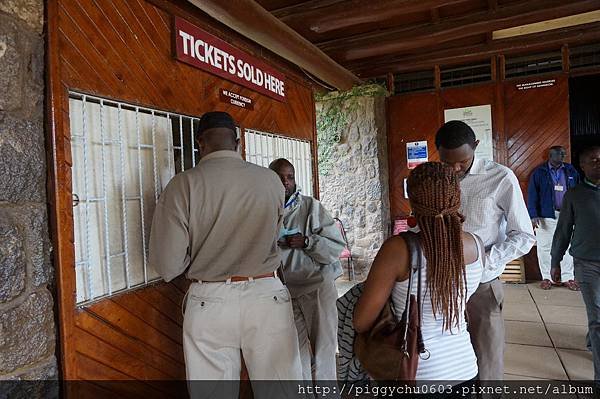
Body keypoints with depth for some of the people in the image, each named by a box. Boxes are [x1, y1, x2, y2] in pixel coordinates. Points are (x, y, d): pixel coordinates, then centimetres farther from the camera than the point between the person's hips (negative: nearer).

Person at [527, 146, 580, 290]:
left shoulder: (571, 171, 9)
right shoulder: (539, 172, 0)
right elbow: (532, 195, -3)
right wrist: (533, 216, -10)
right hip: (546, 217, -2)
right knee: (545, 247, 3)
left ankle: (568, 277, 18)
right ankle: (547, 277, 15)